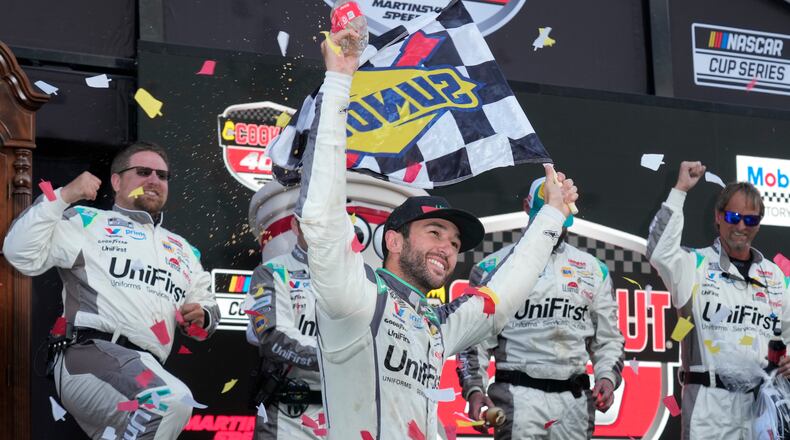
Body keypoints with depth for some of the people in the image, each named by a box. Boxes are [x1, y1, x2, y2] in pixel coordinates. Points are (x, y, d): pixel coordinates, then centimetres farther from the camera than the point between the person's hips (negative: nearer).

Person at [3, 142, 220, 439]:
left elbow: (207, 305, 31)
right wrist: (62, 197, -4)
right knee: (174, 400, -34)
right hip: (91, 354, -7)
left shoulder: (182, 249, 28)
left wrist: (201, 316, 8)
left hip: (147, 374, 7)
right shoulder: (88, 222, 11)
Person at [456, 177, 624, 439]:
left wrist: (607, 377, -1)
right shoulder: (495, 266, 4)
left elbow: (608, 339, 17)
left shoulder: (593, 270, 14)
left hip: (575, 398, 4)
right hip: (519, 395, -3)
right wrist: (474, 389, -10)